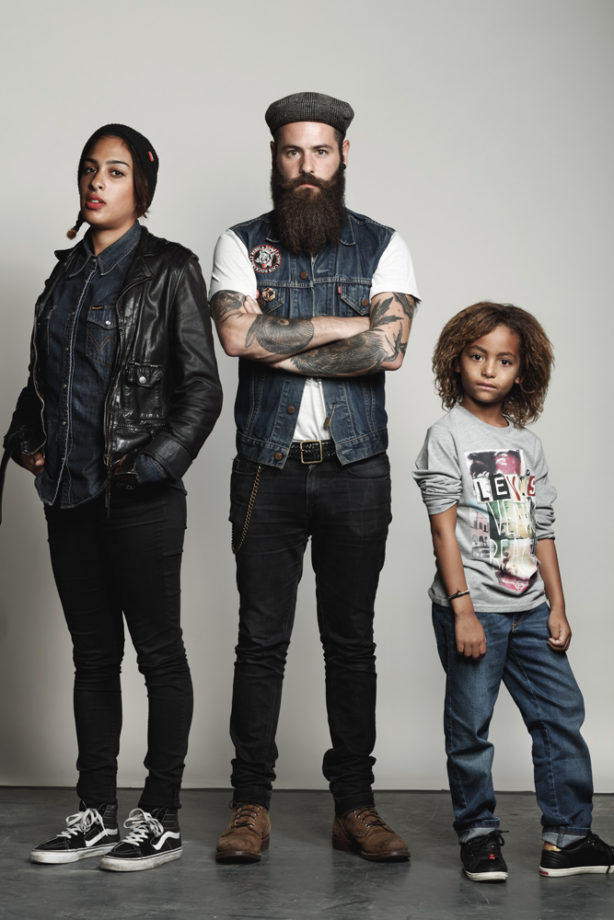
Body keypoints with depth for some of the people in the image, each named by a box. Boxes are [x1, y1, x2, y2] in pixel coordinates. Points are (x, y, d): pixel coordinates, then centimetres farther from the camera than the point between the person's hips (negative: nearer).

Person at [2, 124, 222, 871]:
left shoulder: (169, 270, -4)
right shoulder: (68, 271, 14)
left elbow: (202, 389, -7)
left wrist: (154, 462, -16)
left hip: (139, 497, -6)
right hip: (70, 493, 6)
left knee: (157, 649, 2)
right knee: (92, 653, 11)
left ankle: (160, 819, 10)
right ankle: (95, 812, 20)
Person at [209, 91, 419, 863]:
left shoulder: (383, 247, 6)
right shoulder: (240, 245, 6)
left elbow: (388, 349, -10)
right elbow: (239, 333, -13)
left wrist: (281, 350, -9)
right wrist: (344, 323, -10)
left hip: (355, 467, 1)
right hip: (268, 467, 0)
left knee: (352, 640, 6)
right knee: (261, 639, 2)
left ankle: (355, 806, 14)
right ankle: (251, 806, 11)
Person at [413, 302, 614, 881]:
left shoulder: (527, 444, 13)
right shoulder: (448, 436, -3)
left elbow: (542, 534, 15)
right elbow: (443, 529, -9)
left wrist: (557, 607, 9)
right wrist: (462, 608, -15)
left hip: (529, 609, 6)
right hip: (473, 609, -5)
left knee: (561, 713, 4)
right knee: (470, 725, 1)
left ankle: (567, 836, 12)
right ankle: (478, 834, 14)